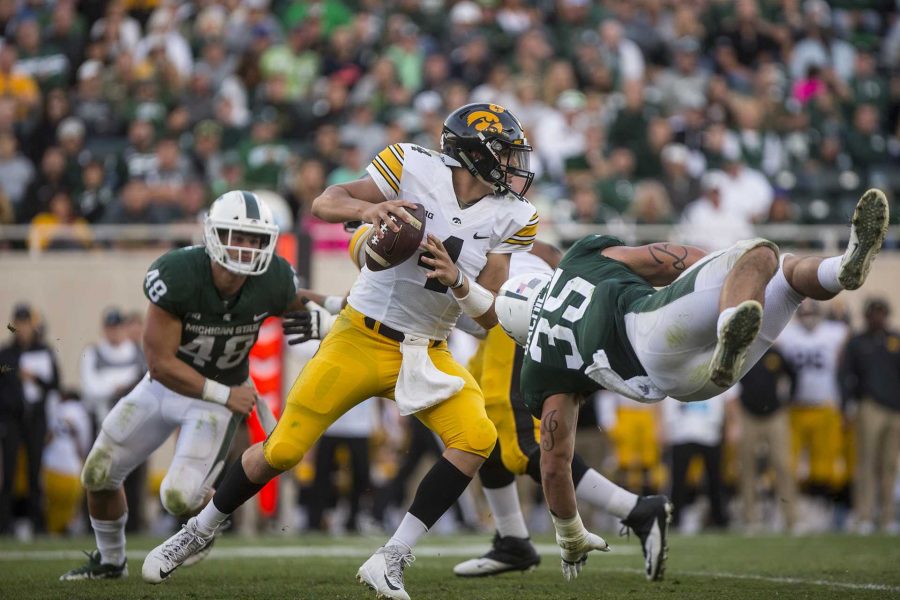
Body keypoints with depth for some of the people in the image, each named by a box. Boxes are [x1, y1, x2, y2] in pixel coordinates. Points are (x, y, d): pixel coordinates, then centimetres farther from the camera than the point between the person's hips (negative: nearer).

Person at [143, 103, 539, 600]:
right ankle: (199, 532, 22)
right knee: (283, 449, -3)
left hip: (428, 353, 3)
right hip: (362, 339, -3)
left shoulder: (509, 219, -1)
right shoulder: (416, 169, -11)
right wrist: (367, 208, -31)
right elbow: (324, 204, -10)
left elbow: (491, 317, -1)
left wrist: (457, 281, -20)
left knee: (477, 438, -21)